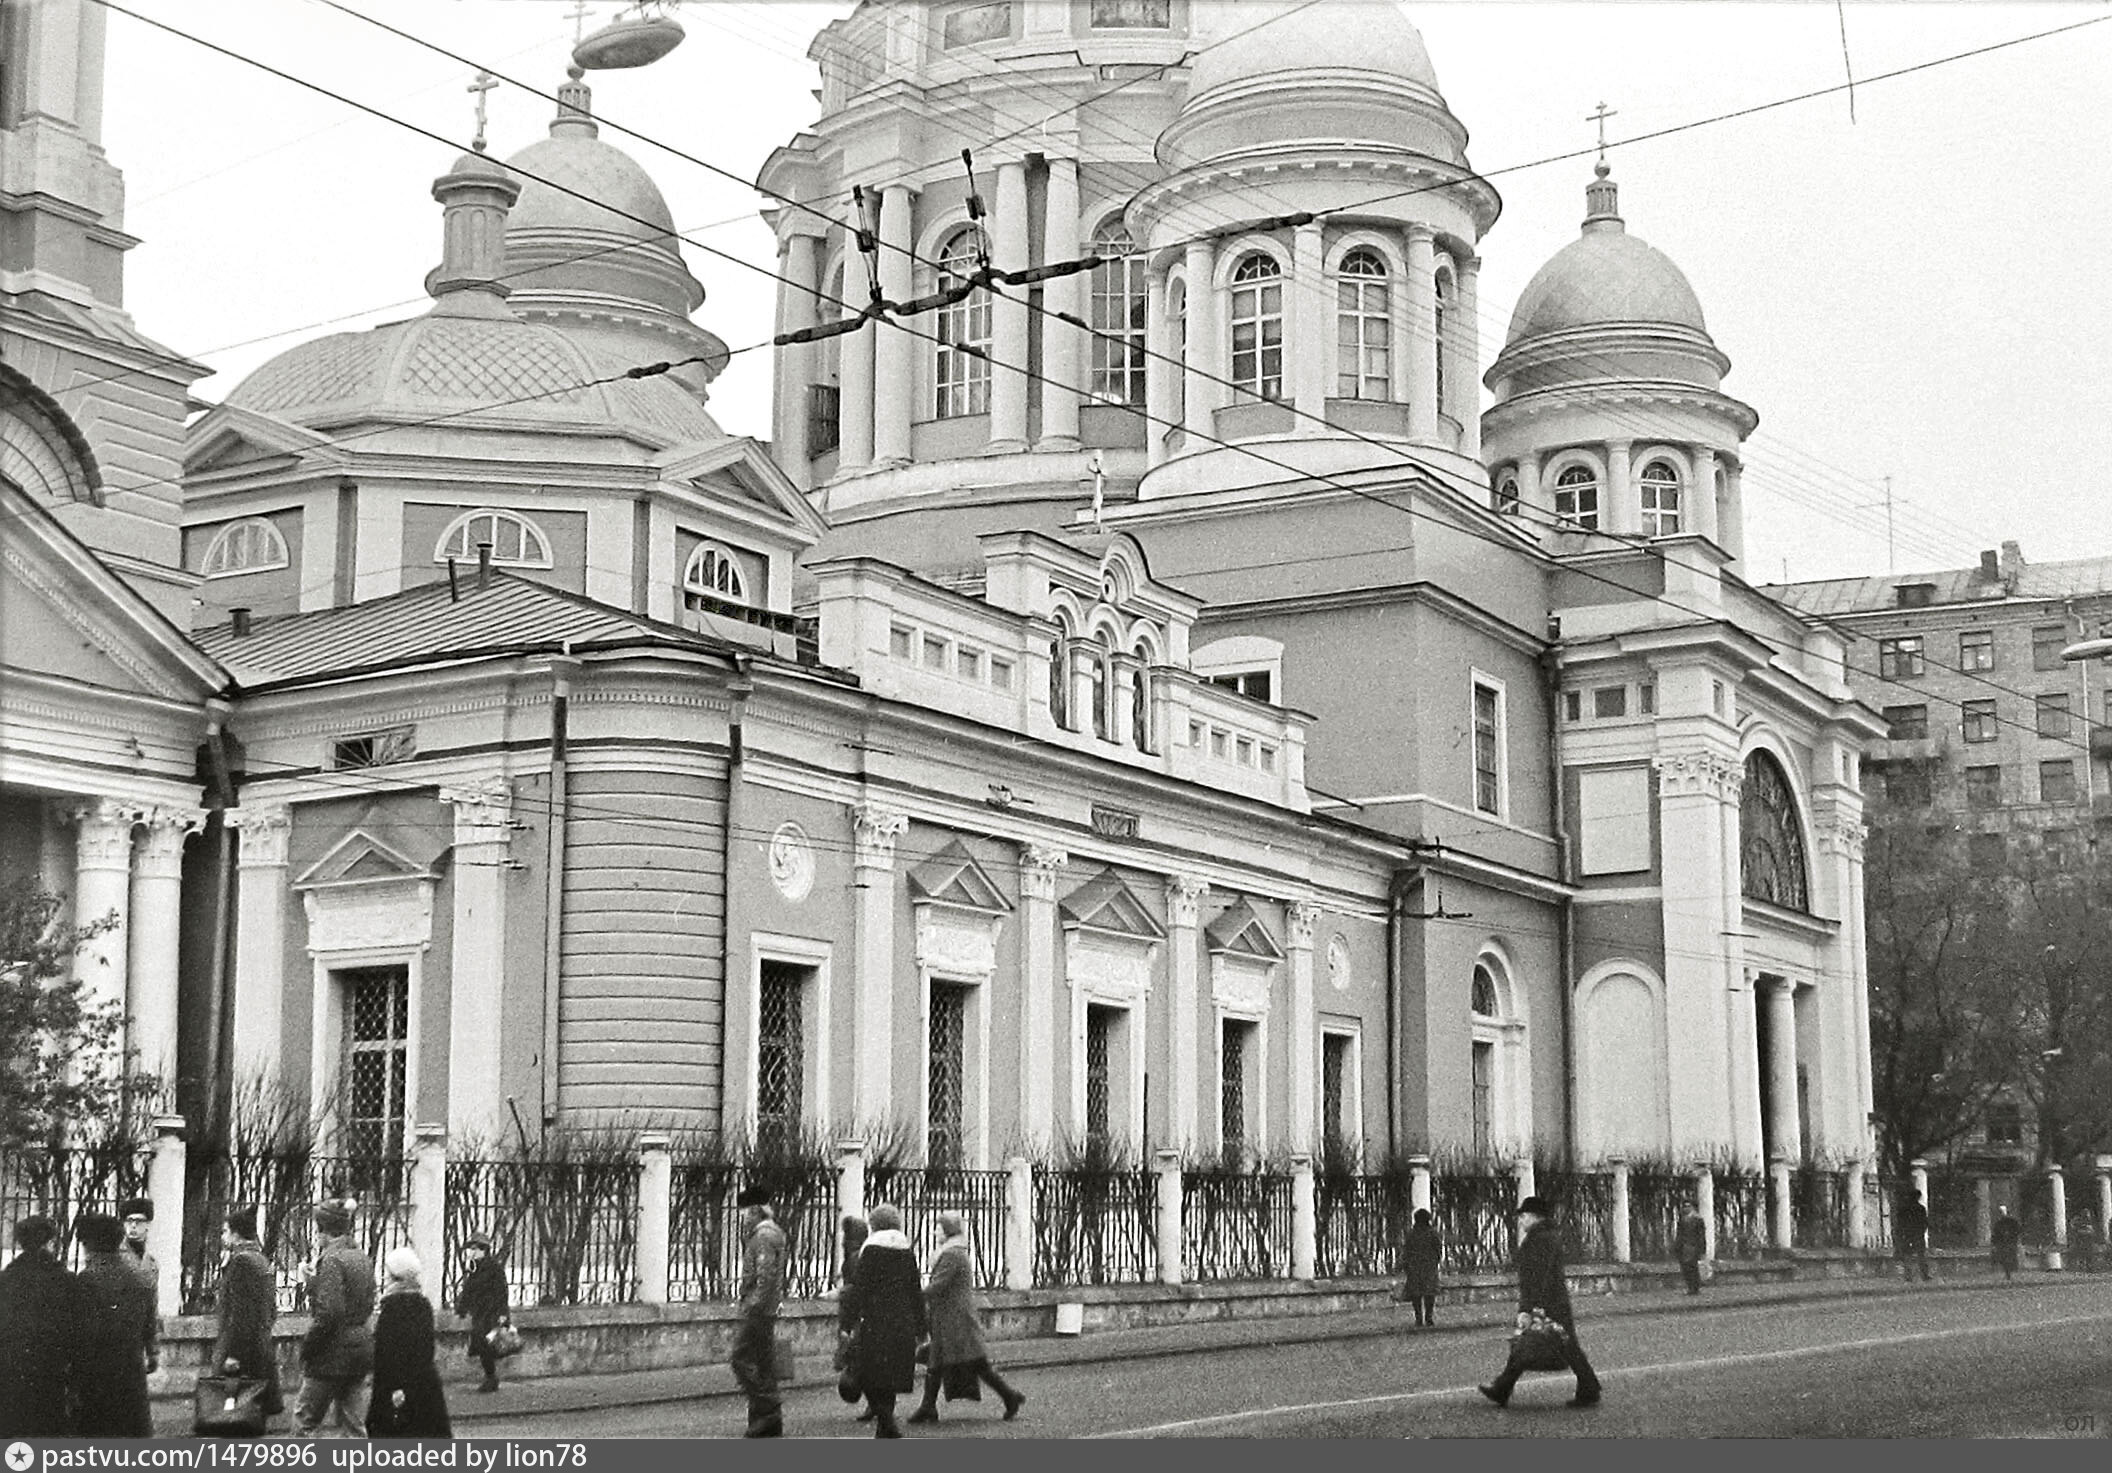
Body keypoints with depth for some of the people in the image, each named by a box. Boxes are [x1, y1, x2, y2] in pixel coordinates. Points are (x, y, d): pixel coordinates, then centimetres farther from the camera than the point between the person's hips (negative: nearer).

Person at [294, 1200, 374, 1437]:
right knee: (354, 1424, 11)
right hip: (361, 1344, 8)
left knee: (304, 1421, 2)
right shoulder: (362, 1258, 11)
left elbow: (328, 1313, -21)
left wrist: (307, 1348, -11)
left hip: (334, 1352, -8)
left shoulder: (331, 1260, -15)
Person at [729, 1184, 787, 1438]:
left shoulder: (764, 1237, -16)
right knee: (764, 1362, 11)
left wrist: (754, 1306, -21)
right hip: (767, 1311, 10)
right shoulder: (774, 1233, 16)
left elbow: (765, 1276, -22)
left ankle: (768, 1409, -9)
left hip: (758, 1310, -10)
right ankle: (769, 1422, 13)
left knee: (741, 1359, -8)